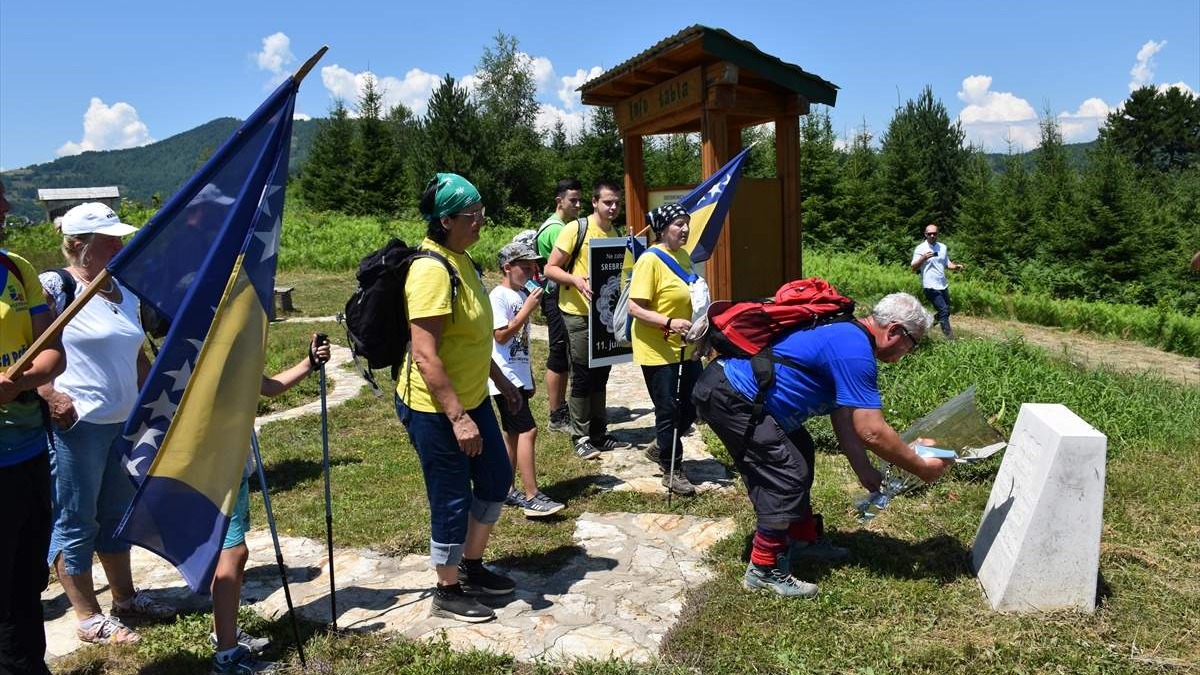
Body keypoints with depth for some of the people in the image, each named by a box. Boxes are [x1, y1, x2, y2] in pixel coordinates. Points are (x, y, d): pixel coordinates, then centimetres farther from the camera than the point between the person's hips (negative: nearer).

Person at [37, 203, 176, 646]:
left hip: (125, 422, 8)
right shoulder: (54, 287, -11)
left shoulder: (125, 292, 11)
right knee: (77, 522, 5)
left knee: (117, 514, 18)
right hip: (78, 424, -8)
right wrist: (49, 394, -22)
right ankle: (89, 618, 16)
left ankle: (125, 597, 31)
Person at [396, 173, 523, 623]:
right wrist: (458, 417, -26)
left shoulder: (461, 260, 7)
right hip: (436, 408, -10)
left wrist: (500, 379, 21)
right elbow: (425, 355, -27)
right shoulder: (432, 270, -24)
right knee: (453, 500, 4)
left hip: (472, 398, 10)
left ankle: (472, 567, 39)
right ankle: (448, 593, 26)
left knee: (496, 479, 19)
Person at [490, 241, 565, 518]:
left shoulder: (521, 295, 13)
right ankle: (532, 497, -10)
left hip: (519, 376, 9)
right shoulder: (499, 296, -12)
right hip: (505, 378, -9)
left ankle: (506, 490, 21)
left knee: (513, 434, 13)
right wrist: (528, 308, -19)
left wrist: (529, 378, 21)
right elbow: (501, 336, -20)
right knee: (528, 430, -13)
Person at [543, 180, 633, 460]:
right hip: (579, 314, -6)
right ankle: (581, 438, 11)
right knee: (583, 377, 0)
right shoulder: (575, 230, -11)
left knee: (600, 375, 14)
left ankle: (599, 433, 25)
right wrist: (576, 280, -27)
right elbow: (550, 268, -11)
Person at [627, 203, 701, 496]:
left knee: (693, 405, 12)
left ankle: (660, 448, 35)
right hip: (658, 351, -8)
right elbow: (635, 308, -20)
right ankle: (672, 472, 19)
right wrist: (669, 323, -30)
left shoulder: (683, 256, 9)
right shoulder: (650, 260, -16)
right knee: (669, 411, 3)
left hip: (685, 348, 8)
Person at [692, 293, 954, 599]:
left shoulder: (845, 336, 13)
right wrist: (922, 467, -6)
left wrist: (865, 471, 14)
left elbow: (844, 419, 16)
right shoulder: (855, 352, -19)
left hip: (732, 384, 11)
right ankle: (764, 570, 3)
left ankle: (802, 541, 31)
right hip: (728, 398, -11)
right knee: (787, 474, -9)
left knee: (799, 452, 20)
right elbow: (872, 432, -20)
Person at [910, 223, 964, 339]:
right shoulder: (920, 248, -8)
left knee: (946, 311, 15)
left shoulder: (942, 247, 10)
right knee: (943, 310, -14)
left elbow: (947, 263, 19)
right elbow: (913, 267, -13)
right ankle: (950, 337, -10)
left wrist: (956, 266, -2)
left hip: (943, 285, 7)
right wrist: (923, 258, -29)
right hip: (931, 286, -7)